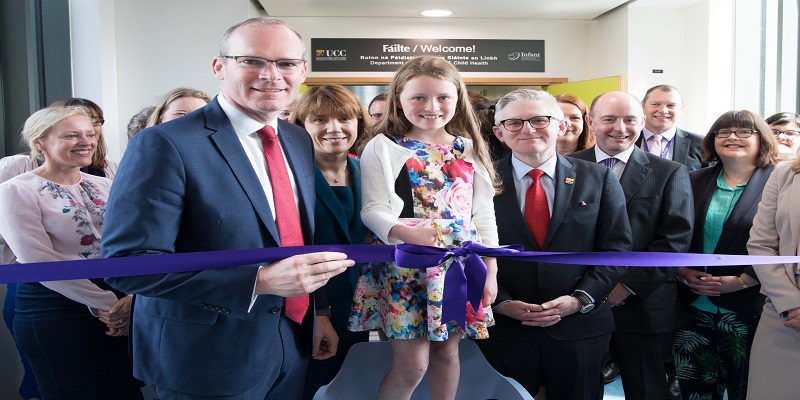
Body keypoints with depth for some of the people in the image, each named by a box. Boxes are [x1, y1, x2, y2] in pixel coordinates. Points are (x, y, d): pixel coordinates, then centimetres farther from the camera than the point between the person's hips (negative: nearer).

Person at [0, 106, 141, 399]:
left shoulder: (104, 186, 9)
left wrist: (132, 296, -12)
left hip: (119, 308, 5)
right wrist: (104, 303, -14)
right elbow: (39, 260, -15)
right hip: (54, 310, -5)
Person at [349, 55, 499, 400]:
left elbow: (484, 213, 10)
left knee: (446, 352, 13)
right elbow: (373, 210, -10)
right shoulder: (382, 148, -3)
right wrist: (408, 233, -29)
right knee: (411, 364, -1)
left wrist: (490, 270, 6)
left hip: (461, 264, 4)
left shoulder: (470, 150, 9)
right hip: (405, 265, -4)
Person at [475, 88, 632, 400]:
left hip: (579, 328, 2)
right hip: (502, 328, -1)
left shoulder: (598, 179, 2)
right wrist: (500, 302, -13)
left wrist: (580, 299, -10)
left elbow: (616, 248, 1)